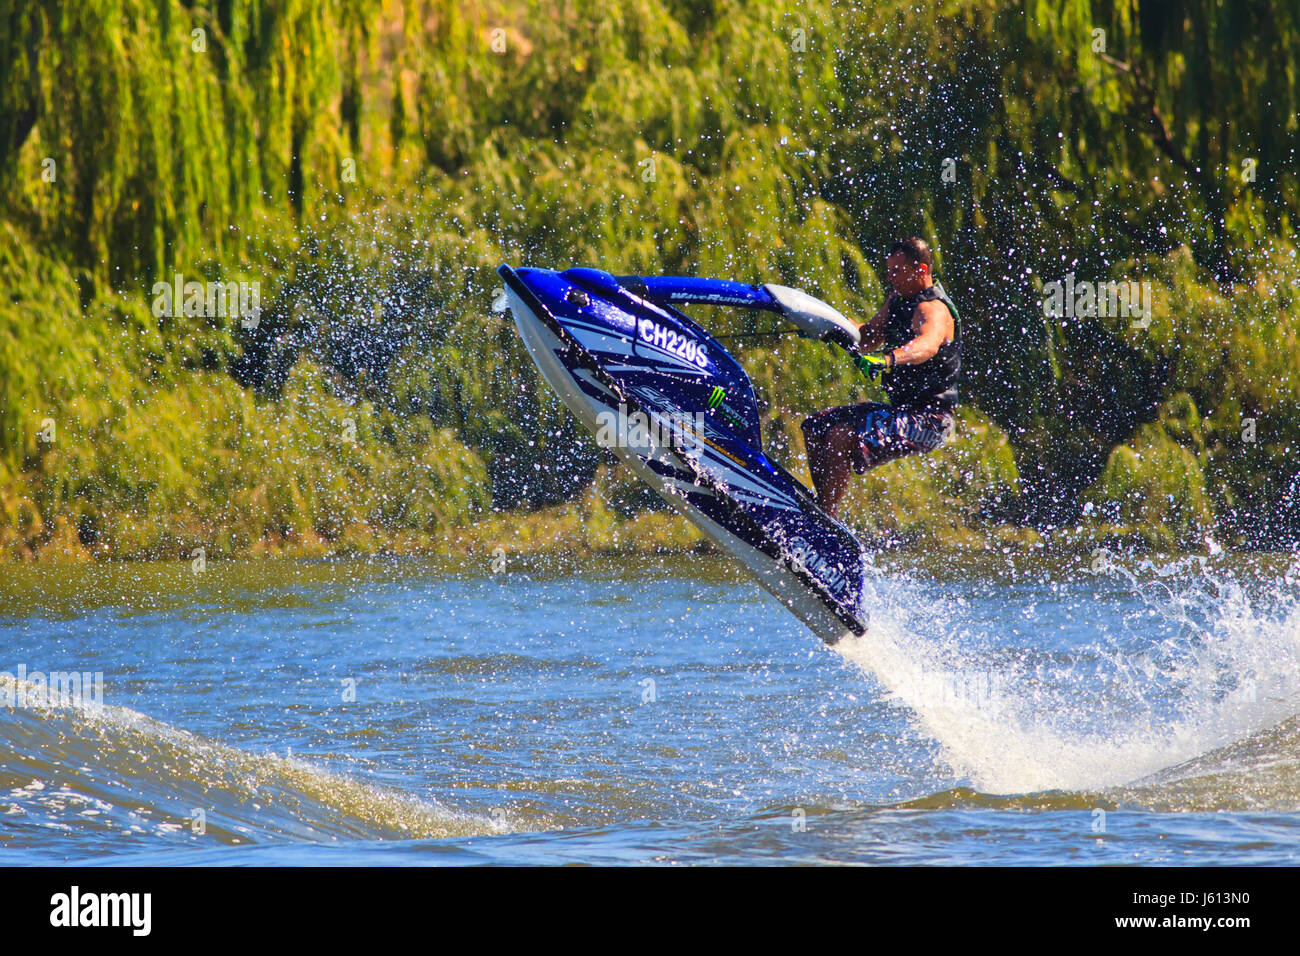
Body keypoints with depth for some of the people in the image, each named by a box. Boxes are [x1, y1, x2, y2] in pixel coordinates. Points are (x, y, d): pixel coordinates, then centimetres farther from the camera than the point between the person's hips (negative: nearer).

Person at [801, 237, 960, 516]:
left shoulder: (933, 310, -20)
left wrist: (887, 360, -62)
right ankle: (823, 508, 16)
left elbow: (927, 345, -43)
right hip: (900, 408, 10)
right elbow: (867, 339, 19)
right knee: (815, 427, 13)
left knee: (842, 435, -29)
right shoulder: (898, 300, 10)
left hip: (927, 420, -10)